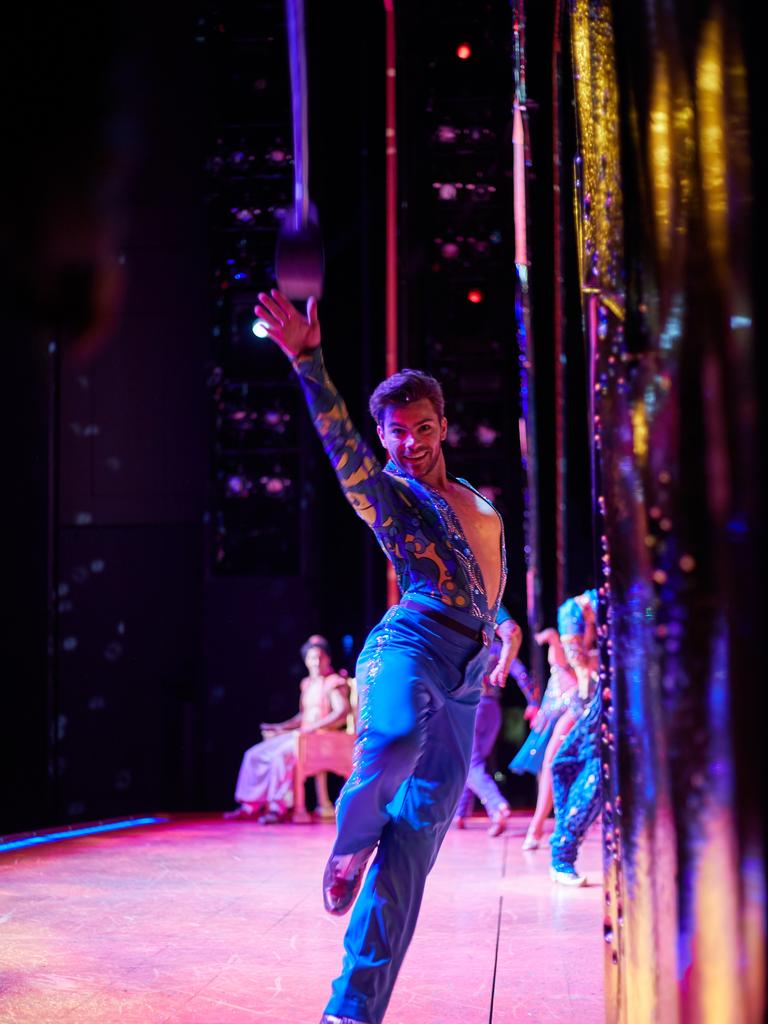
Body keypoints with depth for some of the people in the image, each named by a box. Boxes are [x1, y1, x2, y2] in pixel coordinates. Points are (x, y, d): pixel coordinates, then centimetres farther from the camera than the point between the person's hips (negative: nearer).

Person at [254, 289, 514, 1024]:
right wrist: (307, 359, -20)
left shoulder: (481, 506, 27)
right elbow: (340, 440, -10)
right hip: (411, 640, -5)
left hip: (464, 683, 6)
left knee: (414, 840, -4)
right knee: (392, 744, -41)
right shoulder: (385, 491, 8)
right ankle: (350, 842, -7)